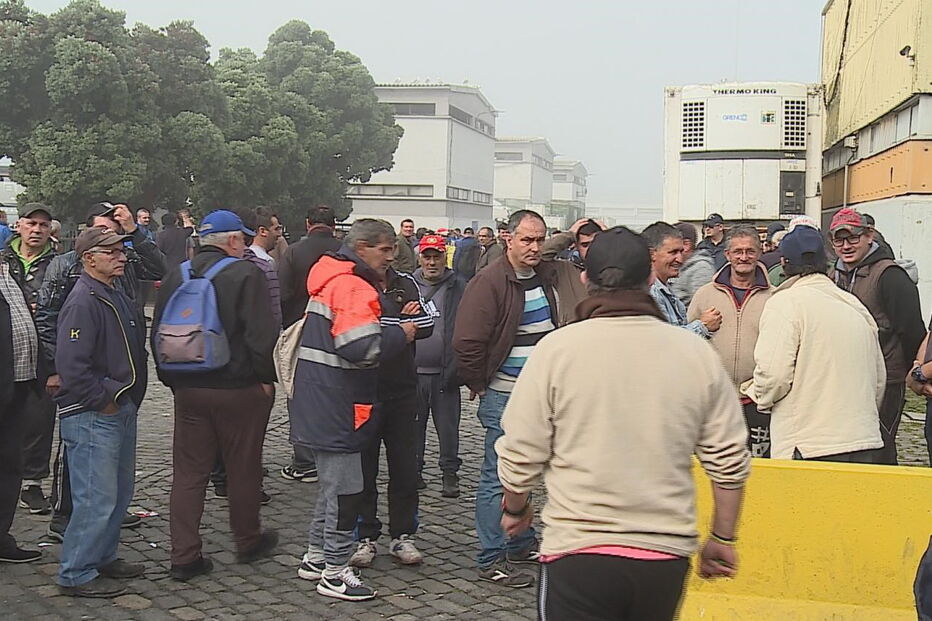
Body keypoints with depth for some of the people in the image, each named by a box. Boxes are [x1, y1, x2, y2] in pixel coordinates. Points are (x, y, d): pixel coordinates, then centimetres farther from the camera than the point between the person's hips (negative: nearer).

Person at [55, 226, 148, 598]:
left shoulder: (117, 298, 14)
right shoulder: (83, 301, -17)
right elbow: (71, 364, -25)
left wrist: (129, 399, 14)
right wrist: (103, 399, -17)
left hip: (120, 410, 10)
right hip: (92, 416, -10)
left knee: (120, 492, 18)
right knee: (96, 499, -6)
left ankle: (103, 557, 32)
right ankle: (76, 574, 6)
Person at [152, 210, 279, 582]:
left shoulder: (175, 276, 6)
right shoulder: (246, 274, -12)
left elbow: (157, 333, 12)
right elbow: (260, 333, -17)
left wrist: (171, 379, 19)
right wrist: (266, 377, -5)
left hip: (187, 389, 5)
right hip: (238, 389, -4)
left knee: (188, 472, 9)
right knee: (243, 468, 12)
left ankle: (184, 556, 8)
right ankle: (248, 542, 28)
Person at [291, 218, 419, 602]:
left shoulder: (335, 280, 15)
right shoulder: (353, 287, -18)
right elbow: (363, 347, -29)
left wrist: (395, 327, 9)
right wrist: (401, 334, -12)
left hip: (322, 406, 11)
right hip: (335, 407, -11)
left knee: (333, 484, 21)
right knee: (345, 488, -2)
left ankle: (315, 558, 31)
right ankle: (334, 573, 8)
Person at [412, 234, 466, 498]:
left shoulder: (459, 286, 1)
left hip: (445, 372, -2)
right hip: (412, 370, 2)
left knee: (448, 425, 6)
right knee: (413, 424, 12)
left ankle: (450, 472, 18)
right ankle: (413, 469, 25)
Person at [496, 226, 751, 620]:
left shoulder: (557, 348, -9)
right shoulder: (698, 354, -1)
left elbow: (520, 454, -6)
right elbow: (730, 461, 1)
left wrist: (516, 508, 14)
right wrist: (722, 538, 15)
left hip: (578, 549, -3)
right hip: (667, 555, 4)